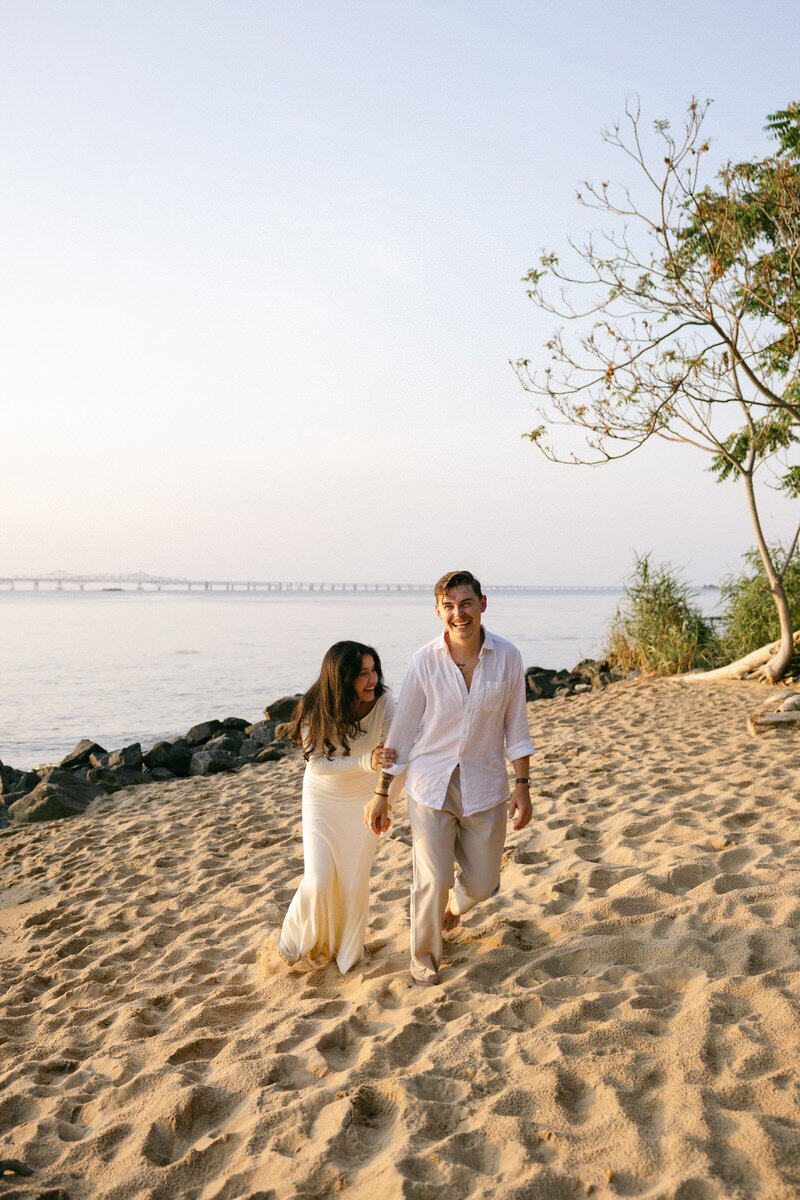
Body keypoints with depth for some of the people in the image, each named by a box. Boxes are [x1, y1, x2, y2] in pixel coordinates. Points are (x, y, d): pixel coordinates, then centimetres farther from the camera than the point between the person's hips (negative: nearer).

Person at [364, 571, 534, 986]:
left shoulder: (507, 657, -7)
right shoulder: (424, 662, -10)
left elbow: (516, 726, 2)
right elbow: (402, 729, -2)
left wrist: (522, 787, 0)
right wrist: (381, 793, 0)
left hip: (484, 787, 2)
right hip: (430, 784, -1)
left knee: (482, 884, 10)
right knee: (432, 880, -7)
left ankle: (452, 904, 48)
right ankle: (424, 958, 22)